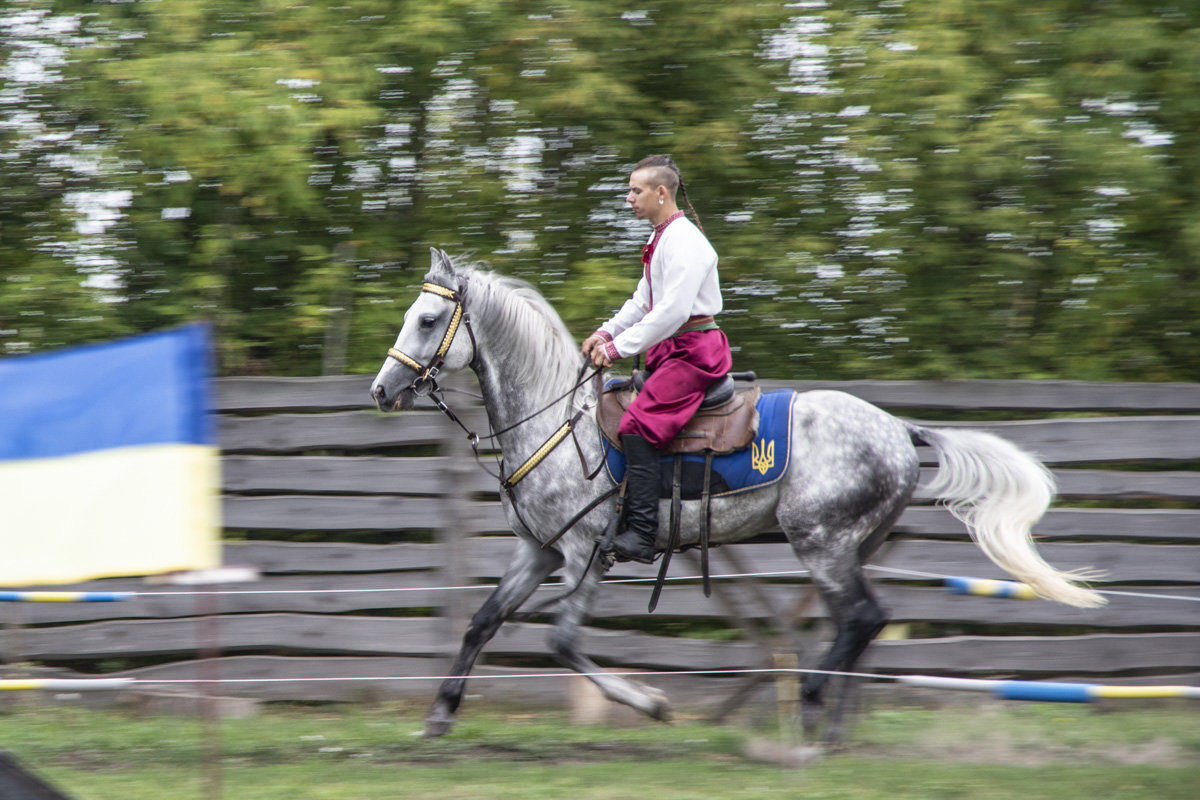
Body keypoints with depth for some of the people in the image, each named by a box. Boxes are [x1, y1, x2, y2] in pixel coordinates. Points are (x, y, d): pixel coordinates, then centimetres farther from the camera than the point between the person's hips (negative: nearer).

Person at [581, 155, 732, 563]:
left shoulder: (684, 241, -17)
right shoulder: (662, 238, 15)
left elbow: (672, 310, -25)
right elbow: (643, 301, 24)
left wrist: (619, 348, -23)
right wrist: (606, 333, 9)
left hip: (695, 350, -11)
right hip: (671, 350, 11)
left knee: (639, 425, -23)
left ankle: (641, 535, -28)